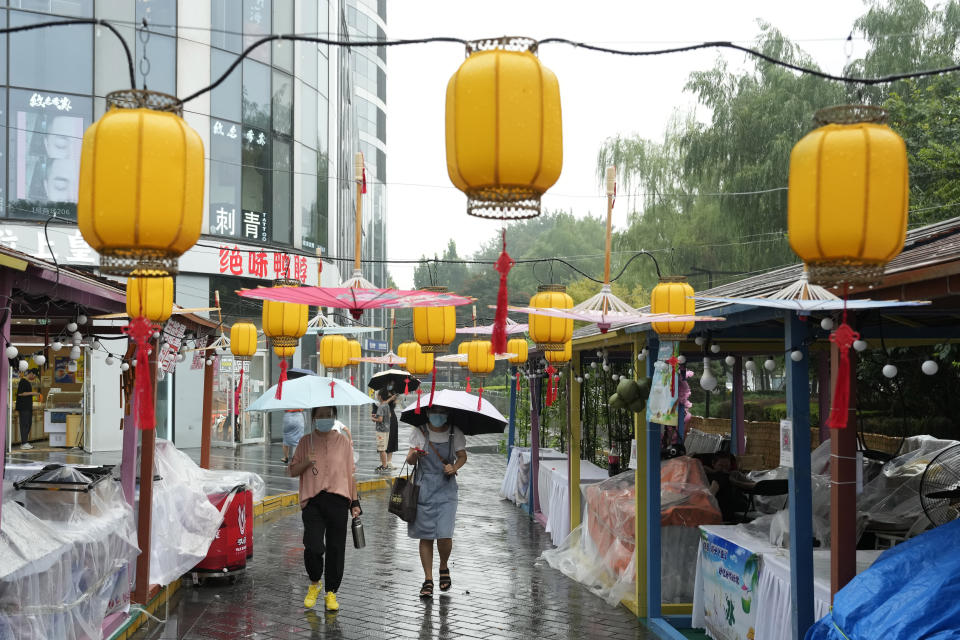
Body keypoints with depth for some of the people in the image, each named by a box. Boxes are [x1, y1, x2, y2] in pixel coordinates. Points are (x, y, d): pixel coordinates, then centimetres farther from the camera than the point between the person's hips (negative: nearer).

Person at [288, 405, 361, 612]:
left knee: (335, 548, 2)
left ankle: (331, 593, 16)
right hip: (312, 501, -1)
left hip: (338, 500, 1)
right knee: (313, 547, -13)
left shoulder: (344, 441, 9)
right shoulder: (306, 442, 8)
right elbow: (292, 471, 11)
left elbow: (350, 472, 12)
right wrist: (306, 462, -9)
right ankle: (314, 584, 15)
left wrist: (355, 502, 8)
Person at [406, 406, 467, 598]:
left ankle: (444, 567, 20)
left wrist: (454, 468, -13)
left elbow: (462, 456, 8)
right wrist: (414, 455, -22)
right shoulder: (419, 432, 0)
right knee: (425, 537, 3)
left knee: (444, 536, -10)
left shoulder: (455, 433, -1)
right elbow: (409, 460, 1)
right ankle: (428, 580, 13)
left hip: (446, 490, -1)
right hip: (423, 489, 1)